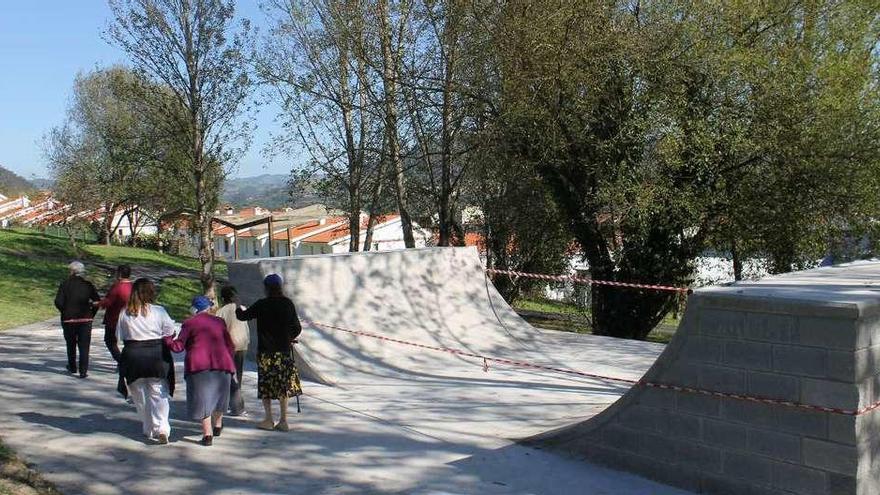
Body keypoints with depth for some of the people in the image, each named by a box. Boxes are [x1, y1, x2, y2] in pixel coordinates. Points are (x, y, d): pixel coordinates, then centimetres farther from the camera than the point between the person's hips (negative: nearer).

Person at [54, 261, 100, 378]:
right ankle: (83, 371, -5)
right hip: (85, 320, 0)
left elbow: (58, 302, -12)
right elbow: (98, 301, -4)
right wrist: (91, 314, 6)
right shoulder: (88, 285, -1)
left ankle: (72, 367, 31)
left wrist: (65, 312, 4)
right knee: (84, 346, 2)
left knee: (71, 345, 18)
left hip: (68, 319, 0)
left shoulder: (65, 285, -5)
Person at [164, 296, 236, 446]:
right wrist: (228, 361, 25)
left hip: (198, 366, -3)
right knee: (218, 394, 22)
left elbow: (178, 346, 0)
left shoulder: (189, 323, 2)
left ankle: (208, 434, -4)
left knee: (201, 399, 2)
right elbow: (230, 347, 11)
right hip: (221, 364, 3)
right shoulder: (219, 322, 11)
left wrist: (166, 338, 17)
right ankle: (218, 426, 36)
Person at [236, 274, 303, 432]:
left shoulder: (261, 305, -9)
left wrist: (238, 309, 26)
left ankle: (269, 420, 9)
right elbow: (297, 328, 2)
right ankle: (283, 420, 10)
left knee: (265, 385, 9)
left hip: (265, 351, -3)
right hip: (284, 351, 3)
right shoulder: (288, 304, -1)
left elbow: (243, 316, 4)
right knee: (283, 385, 9)